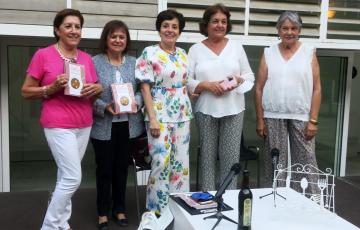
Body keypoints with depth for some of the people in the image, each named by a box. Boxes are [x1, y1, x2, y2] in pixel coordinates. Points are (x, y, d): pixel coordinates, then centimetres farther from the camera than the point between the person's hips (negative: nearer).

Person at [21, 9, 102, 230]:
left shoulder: (87, 58, 8)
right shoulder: (43, 55, -6)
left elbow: (96, 88, 18)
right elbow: (26, 91, -3)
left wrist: (96, 88, -5)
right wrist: (52, 88, -19)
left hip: (84, 124, 5)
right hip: (58, 125, -5)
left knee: (66, 175, 13)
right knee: (73, 178, -7)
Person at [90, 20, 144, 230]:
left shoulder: (134, 63, 6)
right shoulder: (95, 62, -5)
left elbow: (142, 89, 6)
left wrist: (135, 101, -14)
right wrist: (105, 107, -21)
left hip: (128, 124, 3)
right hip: (104, 126, -3)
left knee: (122, 167, 13)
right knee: (104, 169, 7)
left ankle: (119, 209, 30)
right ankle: (103, 212, 24)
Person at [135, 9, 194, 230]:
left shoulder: (183, 54, 10)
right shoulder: (149, 53, -5)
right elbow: (145, 87, -9)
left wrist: (189, 112, 12)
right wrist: (152, 118, -15)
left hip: (182, 115, 6)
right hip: (160, 115, -5)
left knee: (181, 161, 9)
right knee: (161, 162, -8)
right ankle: (157, 210, 8)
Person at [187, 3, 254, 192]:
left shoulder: (236, 46, 8)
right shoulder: (196, 49, 4)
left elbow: (250, 76, 11)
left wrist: (239, 79, -10)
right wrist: (206, 85, -15)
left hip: (233, 109, 1)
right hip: (206, 110, -1)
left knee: (231, 155, 1)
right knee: (207, 154, 4)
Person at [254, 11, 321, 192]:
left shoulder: (309, 53, 4)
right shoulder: (268, 53, 6)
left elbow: (316, 89, 2)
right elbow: (259, 89, 4)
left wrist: (313, 120, -5)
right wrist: (260, 120, -1)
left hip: (301, 117, 0)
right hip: (273, 117, 1)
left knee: (306, 164, 1)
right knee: (275, 164, 7)